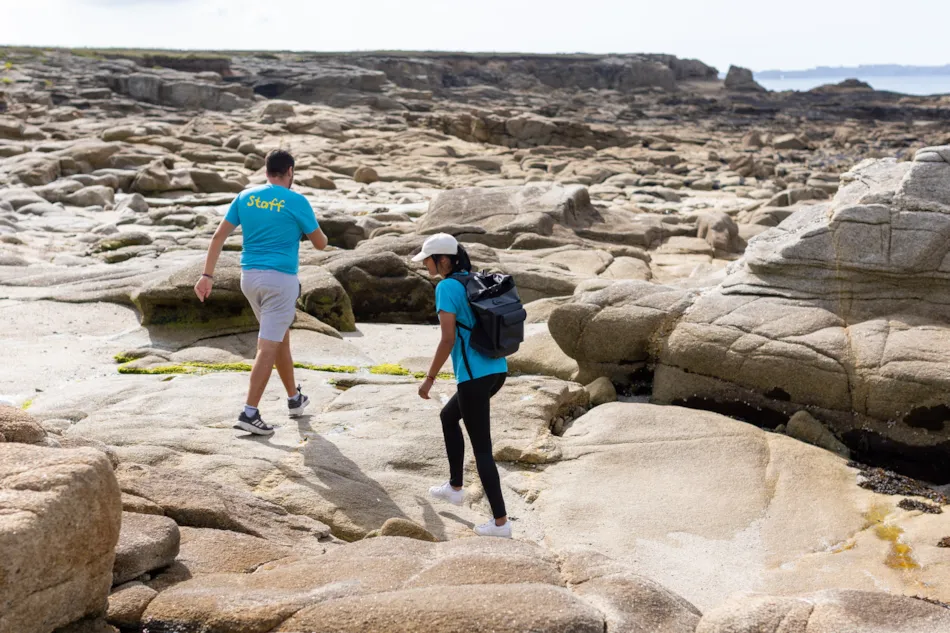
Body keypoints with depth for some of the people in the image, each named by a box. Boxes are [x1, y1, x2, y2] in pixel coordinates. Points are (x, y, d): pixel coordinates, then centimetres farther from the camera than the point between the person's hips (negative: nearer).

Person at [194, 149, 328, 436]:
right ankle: (249, 413, -11)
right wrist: (316, 231, 24)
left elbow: (219, 235, 2)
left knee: (280, 337, 22)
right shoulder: (296, 202, -7)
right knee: (267, 347, -6)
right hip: (280, 279, -6)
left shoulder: (245, 197, 6)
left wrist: (207, 275, 2)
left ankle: (294, 399, 35)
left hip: (249, 277, 6)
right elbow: (320, 244, 1)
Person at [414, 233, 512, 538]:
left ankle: (501, 521, 6)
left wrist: (429, 379, -9)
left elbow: (448, 339, -18)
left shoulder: (447, 287, -12)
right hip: (496, 371, 9)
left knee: (482, 449, 2)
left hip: (474, 377, -9)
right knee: (448, 416, 29)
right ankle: (455, 488, 37)